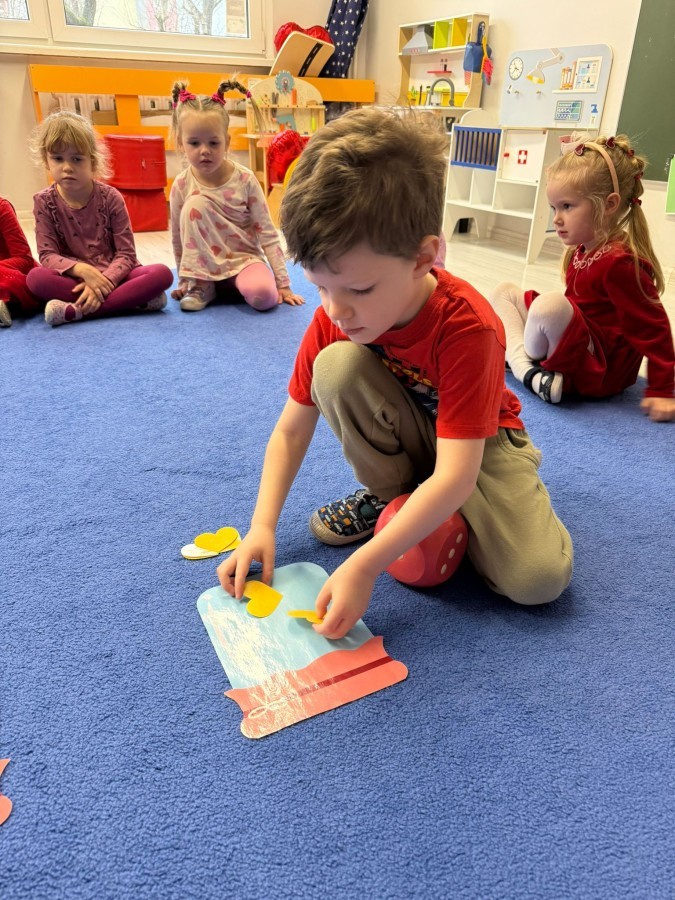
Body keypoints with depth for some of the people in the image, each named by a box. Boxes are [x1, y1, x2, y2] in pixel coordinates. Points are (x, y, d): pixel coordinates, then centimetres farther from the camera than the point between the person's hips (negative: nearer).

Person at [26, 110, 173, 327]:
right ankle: (135, 298, -31)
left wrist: (103, 281, -27)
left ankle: (77, 310, -31)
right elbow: (47, 255, -8)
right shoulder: (44, 202, -2)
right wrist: (82, 270, -28)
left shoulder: (110, 197, -6)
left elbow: (126, 254, -9)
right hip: (75, 277, 0)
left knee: (162, 273, -27)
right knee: (36, 277, -30)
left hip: (113, 275, 0)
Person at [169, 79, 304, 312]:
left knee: (264, 295, -36)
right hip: (206, 263, 2)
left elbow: (267, 233, -9)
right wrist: (185, 281, 6)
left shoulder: (245, 180, -11)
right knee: (195, 203, -25)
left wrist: (283, 284, -13)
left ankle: (240, 284, 2)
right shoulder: (182, 185, -8)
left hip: (244, 258, -2)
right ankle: (200, 286, -11)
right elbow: (178, 237, 3)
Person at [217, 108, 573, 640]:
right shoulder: (334, 318, -19)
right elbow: (291, 431, -12)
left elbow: (455, 475, -36)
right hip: (403, 438, 3)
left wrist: (365, 565, -40)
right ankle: (389, 495, -5)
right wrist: (263, 526, -23)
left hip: (477, 442, -3)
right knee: (336, 366, -28)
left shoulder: (466, 327, -34)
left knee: (539, 578, -25)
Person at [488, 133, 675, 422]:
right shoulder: (581, 251, 6)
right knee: (503, 292, 9)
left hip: (601, 371, -10)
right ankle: (526, 368, -11)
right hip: (578, 342, 10)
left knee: (550, 305, -37)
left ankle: (532, 359, -6)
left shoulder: (620, 263, -21)